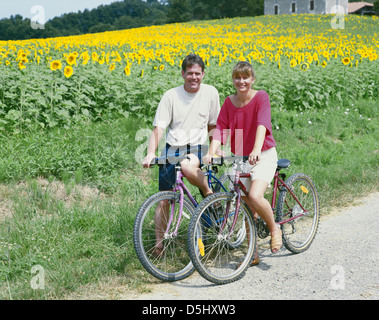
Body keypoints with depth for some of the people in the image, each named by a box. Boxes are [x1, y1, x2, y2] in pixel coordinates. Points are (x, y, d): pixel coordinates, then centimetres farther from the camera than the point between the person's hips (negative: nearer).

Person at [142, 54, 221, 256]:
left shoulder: (210, 93, 1)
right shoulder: (171, 96, -5)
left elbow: (213, 125, 12)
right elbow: (158, 128, -11)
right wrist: (151, 153, -25)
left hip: (197, 149, -1)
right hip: (172, 150, 1)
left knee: (187, 166, -38)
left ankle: (208, 192, -7)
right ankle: (159, 245, 13)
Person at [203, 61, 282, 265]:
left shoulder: (261, 97, -11)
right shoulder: (229, 103, 2)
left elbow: (262, 124, -27)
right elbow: (220, 129, -9)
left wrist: (256, 150, -44)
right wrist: (211, 153, -27)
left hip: (264, 156, -5)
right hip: (241, 158, 5)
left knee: (255, 196, -26)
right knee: (248, 209, 7)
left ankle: (274, 229, 3)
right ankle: (253, 254, 20)